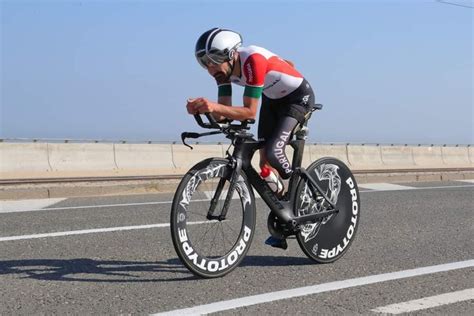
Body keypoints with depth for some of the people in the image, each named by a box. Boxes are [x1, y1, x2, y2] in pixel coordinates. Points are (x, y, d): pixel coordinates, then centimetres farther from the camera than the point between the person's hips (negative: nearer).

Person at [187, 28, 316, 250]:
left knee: (273, 152, -26)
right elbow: (224, 114, -15)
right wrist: (203, 107, -33)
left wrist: (214, 106, -48)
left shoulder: (253, 60, -35)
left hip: (298, 97, -8)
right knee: (265, 163, 1)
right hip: (272, 99, 8)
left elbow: (249, 112, -37)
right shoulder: (223, 68, -12)